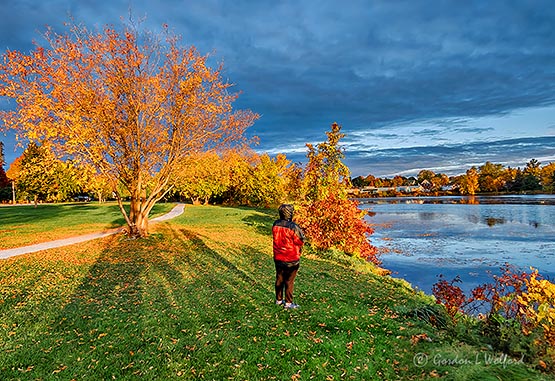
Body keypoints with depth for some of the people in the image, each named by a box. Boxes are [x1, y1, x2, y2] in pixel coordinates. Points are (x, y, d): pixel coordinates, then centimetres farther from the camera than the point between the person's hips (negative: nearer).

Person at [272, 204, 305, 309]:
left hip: (278, 258, 6)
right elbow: (301, 242, -14)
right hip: (291, 259, -5)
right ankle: (288, 303, 19)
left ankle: (279, 299, 32)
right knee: (289, 281, 8)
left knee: (279, 279, 19)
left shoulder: (275, 224, -5)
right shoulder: (293, 227, -24)